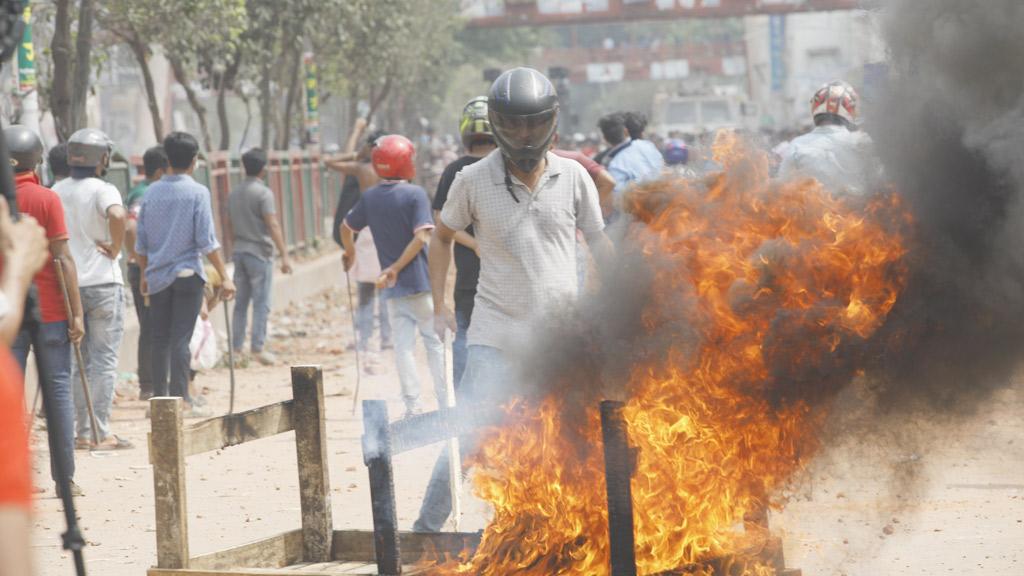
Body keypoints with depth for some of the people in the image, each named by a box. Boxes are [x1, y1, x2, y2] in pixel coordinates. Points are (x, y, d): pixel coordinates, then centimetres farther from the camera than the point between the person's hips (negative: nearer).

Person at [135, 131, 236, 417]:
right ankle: (180, 400, -4)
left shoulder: (151, 192, 5)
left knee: (160, 338, 10)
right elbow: (206, 241, -11)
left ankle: (160, 397, 12)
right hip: (188, 274, -4)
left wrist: (145, 273, 22)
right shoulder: (197, 192, -7)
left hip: (158, 275, 4)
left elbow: (141, 242, 9)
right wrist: (224, 276, -8)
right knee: (180, 339, -4)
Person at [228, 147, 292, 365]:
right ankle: (257, 347, -5)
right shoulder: (263, 193, -11)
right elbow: (273, 226, -18)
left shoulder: (234, 194, 11)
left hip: (239, 251, 7)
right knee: (261, 303, -3)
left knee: (241, 302, 11)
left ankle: (236, 347, 11)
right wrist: (284, 255, -19)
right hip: (259, 252, -7)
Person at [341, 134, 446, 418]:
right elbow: (421, 236, -19)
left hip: (393, 288, 3)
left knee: (403, 345, 5)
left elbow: (347, 228, 16)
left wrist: (350, 253, 37)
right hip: (421, 282, -3)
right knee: (435, 341, 7)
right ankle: (445, 404, 9)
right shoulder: (414, 194, -10)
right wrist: (396, 268, -12)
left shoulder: (369, 198, 4)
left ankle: (412, 407, 1)